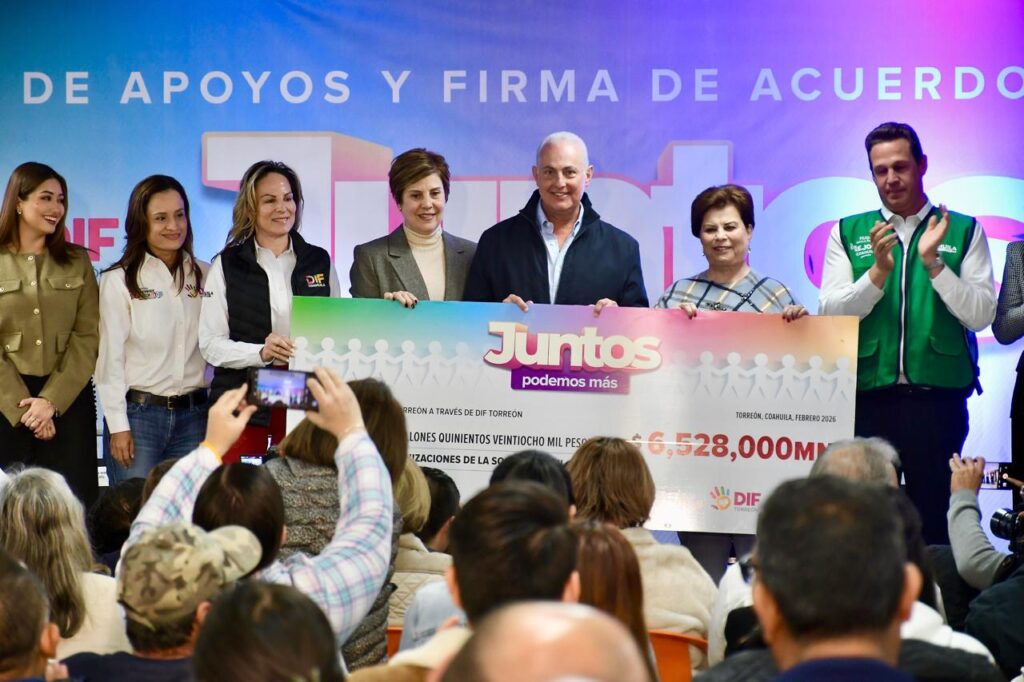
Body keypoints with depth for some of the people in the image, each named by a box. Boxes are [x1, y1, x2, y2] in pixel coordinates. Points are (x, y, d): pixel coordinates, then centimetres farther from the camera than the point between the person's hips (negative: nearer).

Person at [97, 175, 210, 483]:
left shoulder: (206, 276, 9)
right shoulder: (119, 281, -1)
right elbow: (110, 357, -2)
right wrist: (118, 426, -7)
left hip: (194, 414, 3)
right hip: (138, 411, -3)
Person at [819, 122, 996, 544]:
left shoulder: (962, 230, 8)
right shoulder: (848, 233, 12)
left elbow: (980, 315, -1)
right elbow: (829, 314, 2)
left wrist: (933, 262, -12)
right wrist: (879, 272, -12)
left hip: (938, 400, -1)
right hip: (867, 398, 1)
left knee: (935, 521, 0)